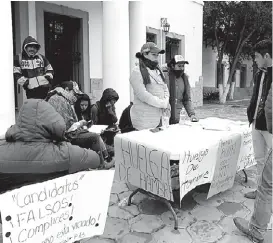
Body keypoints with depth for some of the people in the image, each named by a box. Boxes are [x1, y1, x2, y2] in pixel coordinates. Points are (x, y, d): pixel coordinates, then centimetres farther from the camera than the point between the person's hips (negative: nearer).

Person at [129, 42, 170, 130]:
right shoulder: (137, 72, -8)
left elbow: (165, 90, 16)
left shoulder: (158, 71, 17)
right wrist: (163, 103, -15)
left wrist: (166, 104, -4)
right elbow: (143, 95, -18)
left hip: (158, 118, 7)